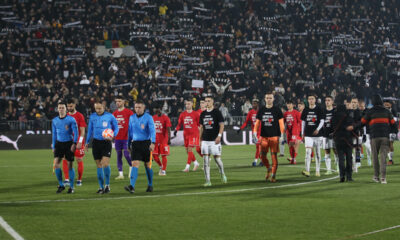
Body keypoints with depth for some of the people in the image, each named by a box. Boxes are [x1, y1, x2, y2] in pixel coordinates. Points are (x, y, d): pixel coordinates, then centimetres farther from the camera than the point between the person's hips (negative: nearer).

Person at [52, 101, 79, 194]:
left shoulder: (71, 120, -5)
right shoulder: (54, 121, 8)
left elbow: (75, 132, -6)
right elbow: (54, 134, 15)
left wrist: (74, 143, -16)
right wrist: (53, 146, 14)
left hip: (69, 143, -3)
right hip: (59, 143, 3)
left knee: (70, 165, 0)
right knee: (56, 163, -11)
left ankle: (71, 187, 11)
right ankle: (61, 185, 2)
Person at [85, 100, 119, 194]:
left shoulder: (110, 116, -2)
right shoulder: (92, 117, 7)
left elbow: (116, 128, 6)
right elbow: (90, 130, 18)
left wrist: (112, 136, -12)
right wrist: (87, 142, 16)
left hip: (106, 142, -3)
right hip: (96, 142, 3)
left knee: (105, 163, -15)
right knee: (99, 165, 4)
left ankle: (107, 185, 0)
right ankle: (101, 187, 12)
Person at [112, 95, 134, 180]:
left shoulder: (129, 112, -4)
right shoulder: (114, 113, 10)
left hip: (126, 138, -5)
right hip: (117, 138, 5)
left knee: (126, 154, -11)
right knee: (119, 156, 4)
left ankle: (131, 167, 17)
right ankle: (120, 174, 8)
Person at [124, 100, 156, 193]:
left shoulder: (148, 117, -5)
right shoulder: (132, 118, 9)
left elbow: (152, 130, -14)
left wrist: (153, 142, -26)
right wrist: (129, 144, 18)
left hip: (146, 143, -3)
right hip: (135, 143, 3)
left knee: (147, 165, 7)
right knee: (135, 164, -10)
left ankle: (150, 185, 24)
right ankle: (132, 186, -20)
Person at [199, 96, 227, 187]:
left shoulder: (217, 112, -2)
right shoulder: (203, 114, 12)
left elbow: (221, 125, -5)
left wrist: (219, 136, -17)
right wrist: (200, 140, 15)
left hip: (214, 140, -4)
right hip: (205, 140, 4)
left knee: (217, 158, -3)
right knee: (206, 160, -2)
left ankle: (222, 174, 25)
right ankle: (208, 181, -1)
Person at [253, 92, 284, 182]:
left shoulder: (277, 110, 1)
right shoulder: (261, 110, 10)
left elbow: (281, 123, -1)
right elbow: (257, 123, 13)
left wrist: (281, 135, -9)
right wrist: (255, 133, 1)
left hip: (274, 136, -3)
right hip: (264, 136, 3)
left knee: (274, 156, -4)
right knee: (263, 156, 0)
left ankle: (273, 175, 4)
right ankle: (268, 169, 26)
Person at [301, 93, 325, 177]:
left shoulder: (319, 110, 1)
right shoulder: (305, 110, 7)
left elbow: (322, 121, -3)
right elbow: (303, 122, 13)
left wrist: (318, 129, -19)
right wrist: (302, 134, 10)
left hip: (317, 134, -1)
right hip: (308, 135, 1)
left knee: (317, 153, 6)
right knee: (308, 152, -13)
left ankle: (317, 171, 16)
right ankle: (307, 171, -20)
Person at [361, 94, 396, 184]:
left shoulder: (370, 111, 0)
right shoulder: (386, 111, 8)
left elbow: (363, 122, 7)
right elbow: (393, 123, 12)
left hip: (375, 137, -2)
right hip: (385, 136, 2)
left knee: (375, 156, 12)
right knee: (383, 156, -1)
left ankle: (376, 176, 15)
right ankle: (383, 177, -12)